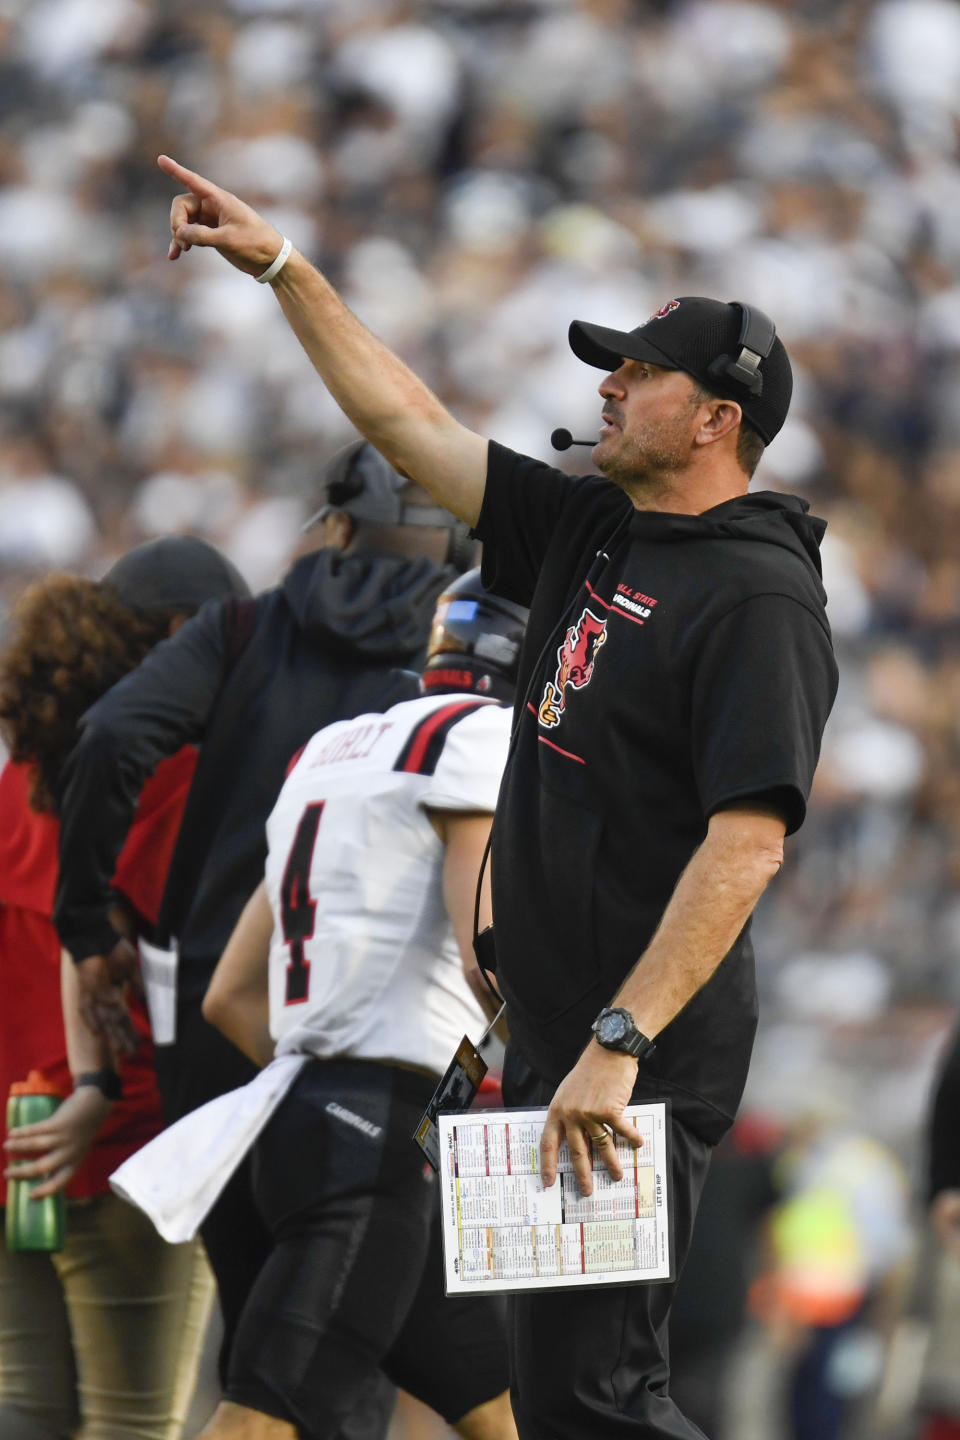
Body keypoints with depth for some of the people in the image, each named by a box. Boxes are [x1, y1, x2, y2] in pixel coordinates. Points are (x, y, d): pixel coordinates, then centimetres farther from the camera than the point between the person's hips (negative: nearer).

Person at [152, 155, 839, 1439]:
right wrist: (281, 266, 17)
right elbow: (406, 422, 20)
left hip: (646, 1065, -9)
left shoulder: (757, 595, -15)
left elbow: (746, 843, -22)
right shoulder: (587, 534, 12)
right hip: (549, 1045, 9)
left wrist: (618, 1045, -27)